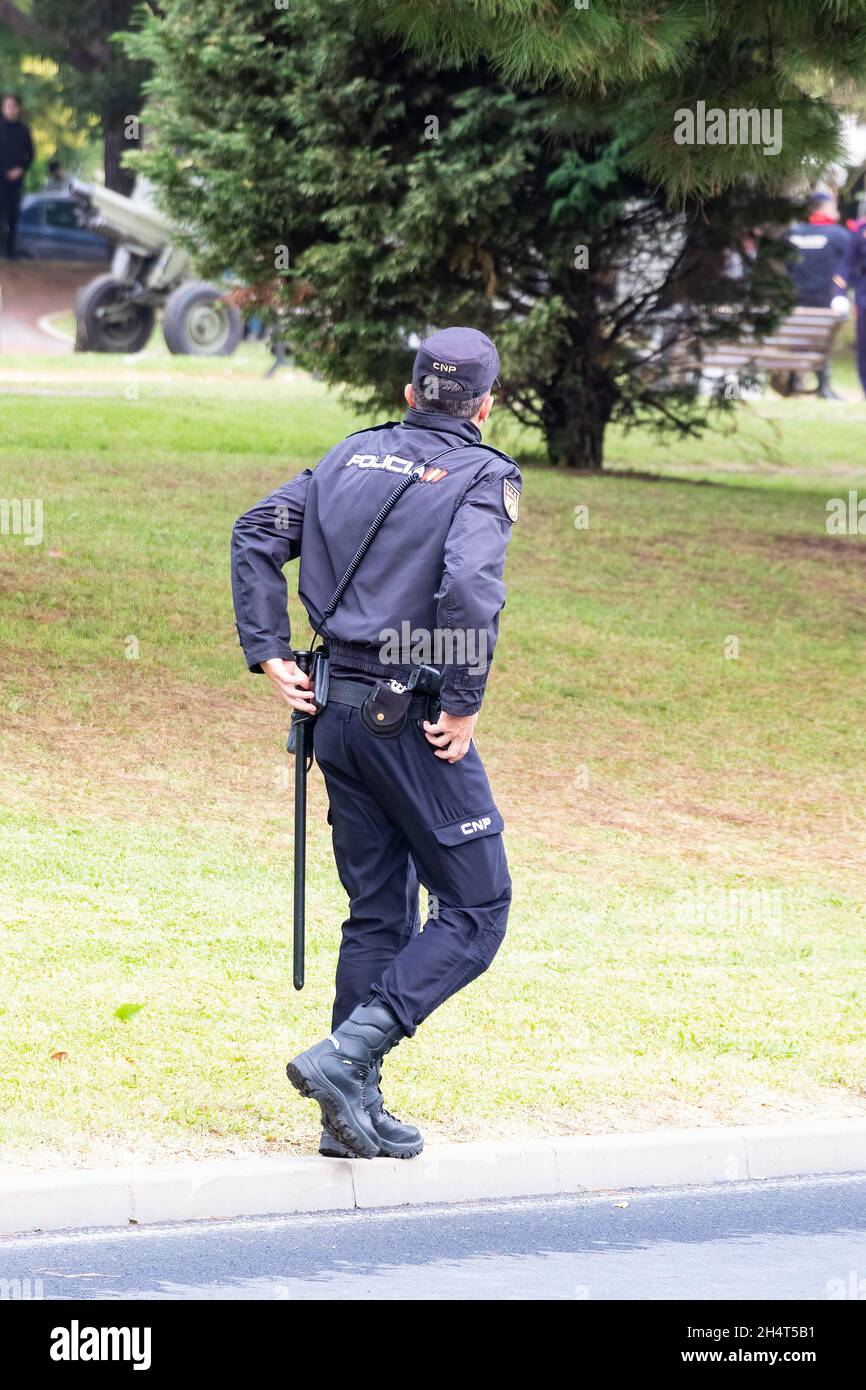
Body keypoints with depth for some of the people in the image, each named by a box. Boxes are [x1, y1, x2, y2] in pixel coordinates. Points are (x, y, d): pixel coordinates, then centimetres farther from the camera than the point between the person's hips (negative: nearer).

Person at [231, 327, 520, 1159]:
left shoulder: (353, 458, 12)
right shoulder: (481, 475, -7)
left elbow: (256, 535, 7)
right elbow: (469, 584, -24)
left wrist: (270, 656, 5)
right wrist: (463, 707, -15)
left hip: (337, 709, 7)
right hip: (414, 720, -7)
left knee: (378, 912, 14)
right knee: (474, 910, 1)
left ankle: (355, 1111, 12)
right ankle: (344, 1057, -14)